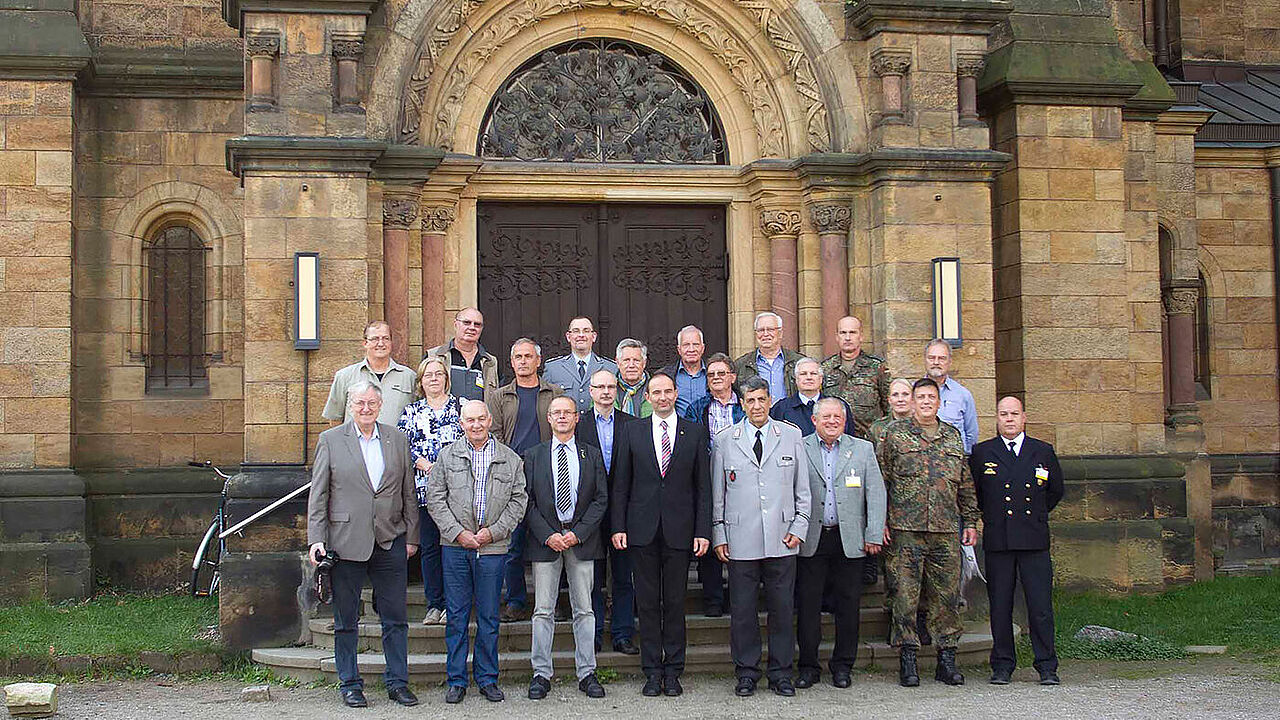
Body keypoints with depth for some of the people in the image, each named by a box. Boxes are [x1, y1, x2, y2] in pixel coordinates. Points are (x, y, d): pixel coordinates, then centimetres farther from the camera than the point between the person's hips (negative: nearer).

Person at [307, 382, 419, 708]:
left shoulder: (397, 439, 8)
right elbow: (317, 494, 0)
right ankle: (349, 684, 17)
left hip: (390, 542, 2)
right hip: (346, 542, -2)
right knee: (346, 620, 6)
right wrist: (316, 540, -6)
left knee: (396, 618, 6)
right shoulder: (330, 440, 1)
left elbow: (408, 492, 11)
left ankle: (397, 682, 17)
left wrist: (411, 536, 7)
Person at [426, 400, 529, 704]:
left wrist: (493, 531, -7)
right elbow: (435, 498, 3)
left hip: (493, 547, 0)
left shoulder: (510, 459, 6)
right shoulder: (448, 455, 6)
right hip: (455, 545, 0)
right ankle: (456, 680, 11)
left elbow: (518, 500, 5)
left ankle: (487, 678, 15)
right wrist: (457, 532, -7)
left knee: (489, 616, 5)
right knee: (456, 614, 3)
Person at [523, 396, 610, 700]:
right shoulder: (533, 455, 7)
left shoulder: (591, 455, 8)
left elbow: (601, 499, 4)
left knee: (584, 609, 3)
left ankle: (587, 674, 9)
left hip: (582, 540, 1)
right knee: (543, 610, 1)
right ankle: (541, 674, 7)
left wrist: (578, 533, -8)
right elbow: (527, 501, 2)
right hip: (545, 540, 0)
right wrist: (548, 535, -9)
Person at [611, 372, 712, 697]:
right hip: (642, 530, 1)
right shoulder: (633, 431, 6)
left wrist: (703, 531, -3)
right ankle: (652, 672, 11)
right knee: (647, 602, 4)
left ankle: (673, 671, 13)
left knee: (675, 602, 5)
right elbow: (620, 484, 6)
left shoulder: (695, 432, 5)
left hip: (679, 531, 0)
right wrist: (618, 526, -1)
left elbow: (703, 486, 4)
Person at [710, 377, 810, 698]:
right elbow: (717, 493, 8)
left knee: (782, 608, 4)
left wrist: (799, 527, 0)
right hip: (740, 540, 0)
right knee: (743, 610, 3)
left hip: (782, 539, 0)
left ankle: (781, 674, 15)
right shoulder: (725, 440, 6)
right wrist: (718, 535, 3)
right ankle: (746, 673, 15)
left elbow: (802, 488, 9)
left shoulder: (791, 436, 6)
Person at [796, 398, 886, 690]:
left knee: (848, 604, 5)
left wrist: (874, 535, -2)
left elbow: (876, 494, 5)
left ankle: (843, 665, 17)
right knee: (808, 603, 2)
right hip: (811, 540, -1)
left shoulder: (863, 449, 8)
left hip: (850, 540, 1)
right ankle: (808, 666, 12)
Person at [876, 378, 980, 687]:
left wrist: (970, 522, 13)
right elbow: (880, 480, 2)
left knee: (946, 595, 5)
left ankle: (947, 661, 13)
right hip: (905, 529, -3)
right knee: (905, 594, -2)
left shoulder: (953, 437, 14)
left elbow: (965, 484, 19)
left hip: (946, 531, 3)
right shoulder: (895, 434, 4)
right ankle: (907, 660, 5)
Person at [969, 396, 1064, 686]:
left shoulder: (1044, 452, 9)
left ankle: (1047, 667, 5)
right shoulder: (982, 453, 7)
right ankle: (1002, 666, 11)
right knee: (1000, 605, 2)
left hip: (1034, 540, 0)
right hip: (997, 541, 0)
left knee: (1040, 605, -2)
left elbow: (1056, 490, 20)